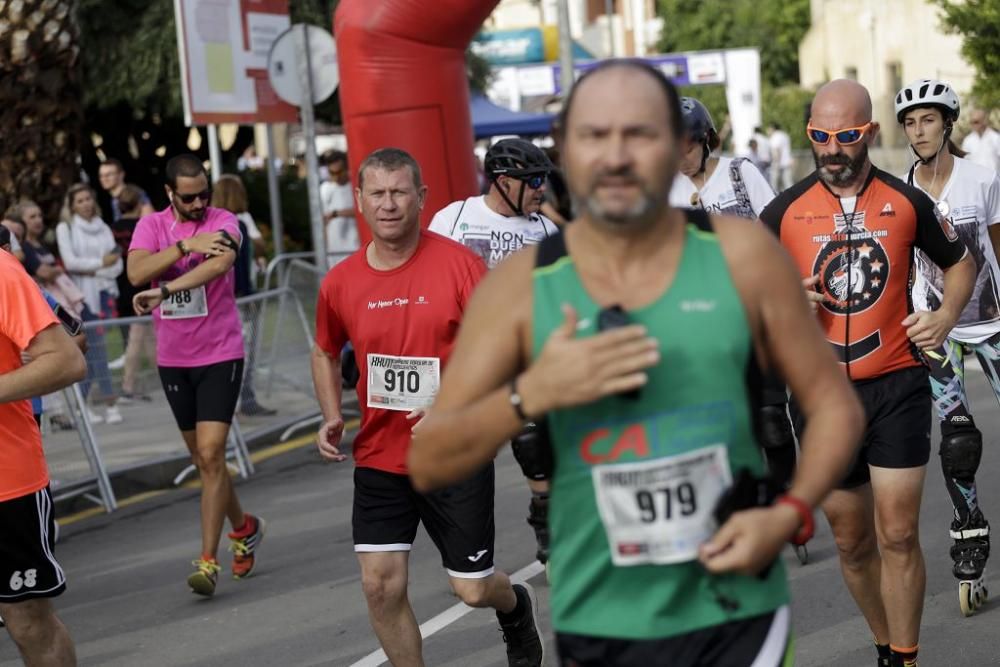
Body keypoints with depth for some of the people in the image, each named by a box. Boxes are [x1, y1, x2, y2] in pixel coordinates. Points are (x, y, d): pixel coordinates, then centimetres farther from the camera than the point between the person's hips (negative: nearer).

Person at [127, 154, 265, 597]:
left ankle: (208, 560, -10)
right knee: (202, 458, 14)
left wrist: (164, 290, -35)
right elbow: (136, 272, -16)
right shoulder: (151, 226, 2)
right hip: (173, 359, 4)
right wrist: (187, 245, -23)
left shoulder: (223, 223, -7)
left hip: (220, 354, -4)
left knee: (211, 454, -13)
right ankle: (243, 528, 36)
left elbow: (219, 264, -29)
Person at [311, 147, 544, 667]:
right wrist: (331, 418, 4)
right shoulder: (340, 283, 0)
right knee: (380, 585, -5)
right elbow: (325, 352, 19)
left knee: (473, 589, 5)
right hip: (378, 458, 3)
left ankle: (516, 607, 42)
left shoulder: (458, 263, -11)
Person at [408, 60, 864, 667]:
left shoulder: (741, 255, -3)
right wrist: (530, 394, -20)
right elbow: (427, 465, -4)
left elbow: (834, 403, 4)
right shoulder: (520, 288, -3)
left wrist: (788, 515, -12)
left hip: (735, 615, -1)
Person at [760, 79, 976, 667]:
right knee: (852, 541, 10)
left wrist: (946, 316, 1)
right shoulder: (784, 211, 1)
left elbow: (960, 262, 18)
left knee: (898, 535, -7)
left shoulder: (908, 202, 2)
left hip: (897, 388, -1)